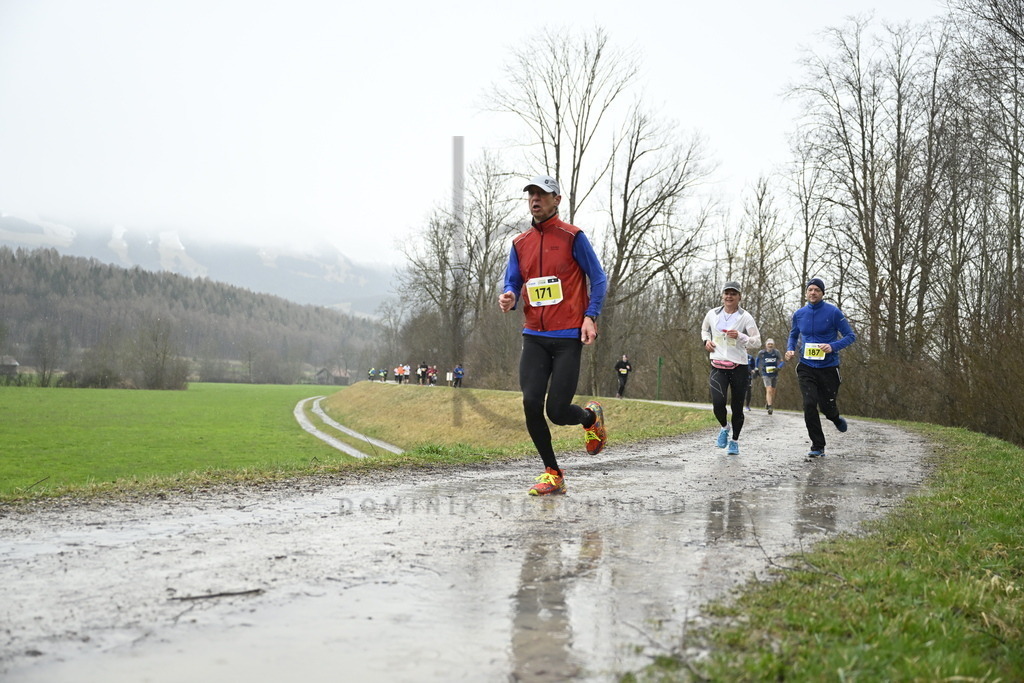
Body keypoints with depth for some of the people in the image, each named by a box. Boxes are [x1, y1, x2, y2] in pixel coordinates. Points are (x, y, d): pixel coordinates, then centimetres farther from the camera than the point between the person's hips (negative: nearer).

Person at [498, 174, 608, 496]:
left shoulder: (572, 237, -2)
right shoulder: (519, 243, 11)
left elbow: (598, 279, 0)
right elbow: (512, 284, 13)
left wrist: (590, 317, -13)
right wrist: (508, 298, -11)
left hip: (568, 337, -4)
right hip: (534, 336, 4)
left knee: (557, 411, -8)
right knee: (530, 403, -10)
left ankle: (591, 417, 28)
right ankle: (552, 474, 6)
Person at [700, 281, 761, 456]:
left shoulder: (745, 317, -3)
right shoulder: (712, 314, 5)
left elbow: (757, 342, -3)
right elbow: (704, 329, 27)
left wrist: (740, 336, -20)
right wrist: (706, 340, 5)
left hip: (739, 367, -1)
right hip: (718, 366, 1)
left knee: (737, 407, 5)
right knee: (718, 403, -17)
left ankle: (734, 441, 26)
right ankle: (724, 427, 15)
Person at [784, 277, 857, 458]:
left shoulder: (833, 312, -8)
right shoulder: (799, 314, 4)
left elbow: (851, 336, -5)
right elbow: (793, 334, 21)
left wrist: (833, 346, -22)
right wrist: (790, 349, 0)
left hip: (828, 367, -2)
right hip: (806, 367, 2)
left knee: (827, 406, 5)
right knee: (809, 404, -12)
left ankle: (837, 419, 45)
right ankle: (818, 447, -1)